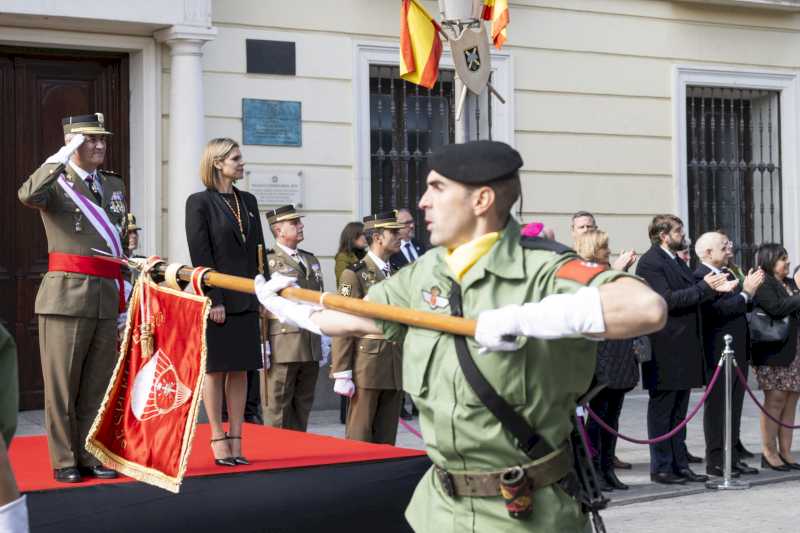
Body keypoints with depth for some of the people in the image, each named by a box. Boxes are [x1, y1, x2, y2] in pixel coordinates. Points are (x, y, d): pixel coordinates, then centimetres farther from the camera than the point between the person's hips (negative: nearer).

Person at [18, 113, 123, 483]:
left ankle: (92, 456, 18)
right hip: (66, 296, -5)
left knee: (98, 384, 9)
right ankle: (64, 462, 8)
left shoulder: (114, 185, 17)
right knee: (62, 384, 0)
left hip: (107, 299, 5)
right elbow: (28, 196, -26)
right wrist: (62, 157, -22)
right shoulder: (56, 183, -1)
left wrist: (125, 293, 19)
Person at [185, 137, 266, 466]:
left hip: (246, 299, 6)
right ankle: (218, 441, 6)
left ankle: (236, 441, 11)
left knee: (240, 370, 6)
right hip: (216, 299, -6)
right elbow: (200, 254, -10)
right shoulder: (200, 202, -5)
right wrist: (213, 299, -16)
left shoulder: (248, 202, 13)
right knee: (215, 368, 1)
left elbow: (257, 250, 14)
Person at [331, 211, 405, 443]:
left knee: (387, 438, 8)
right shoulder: (355, 274, -5)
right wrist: (342, 374, -14)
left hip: (395, 369, 6)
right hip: (366, 367, -6)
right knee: (360, 438, -2)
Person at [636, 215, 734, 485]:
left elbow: (692, 296, 17)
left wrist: (714, 289, 0)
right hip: (665, 350, -9)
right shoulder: (649, 262, -12)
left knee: (678, 412, 13)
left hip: (684, 349, 9)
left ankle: (680, 465, 19)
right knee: (661, 410, 0)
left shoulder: (677, 261, 17)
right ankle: (661, 468, 6)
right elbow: (667, 300, -21)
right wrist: (704, 287, -18)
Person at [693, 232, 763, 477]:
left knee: (734, 406, 13)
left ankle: (732, 458, 21)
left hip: (738, 352, 9)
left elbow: (743, 307, 20)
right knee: (716, 408, -2)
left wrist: (750, 291, 2)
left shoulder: (728, 274, 14)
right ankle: (715, 462, 3)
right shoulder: (701, 277, -15)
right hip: (719, 353, -9)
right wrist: (745, 292, -19)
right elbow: (718, 311, -25)